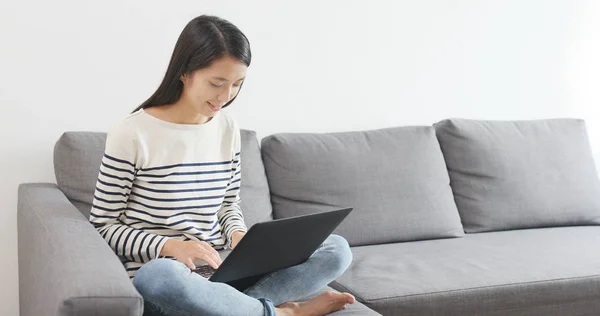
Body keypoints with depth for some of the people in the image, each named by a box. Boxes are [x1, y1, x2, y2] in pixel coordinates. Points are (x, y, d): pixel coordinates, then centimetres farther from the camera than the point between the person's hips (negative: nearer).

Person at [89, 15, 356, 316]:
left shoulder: (228, 129, 7)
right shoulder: (130, 135, -10)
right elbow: (103, 226, -5)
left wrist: (239, 235, -7)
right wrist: (169, 247, -22)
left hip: (221, 269, 5)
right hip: (164, 272, -5)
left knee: (337, 248, -8)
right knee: (157, 277, -43)